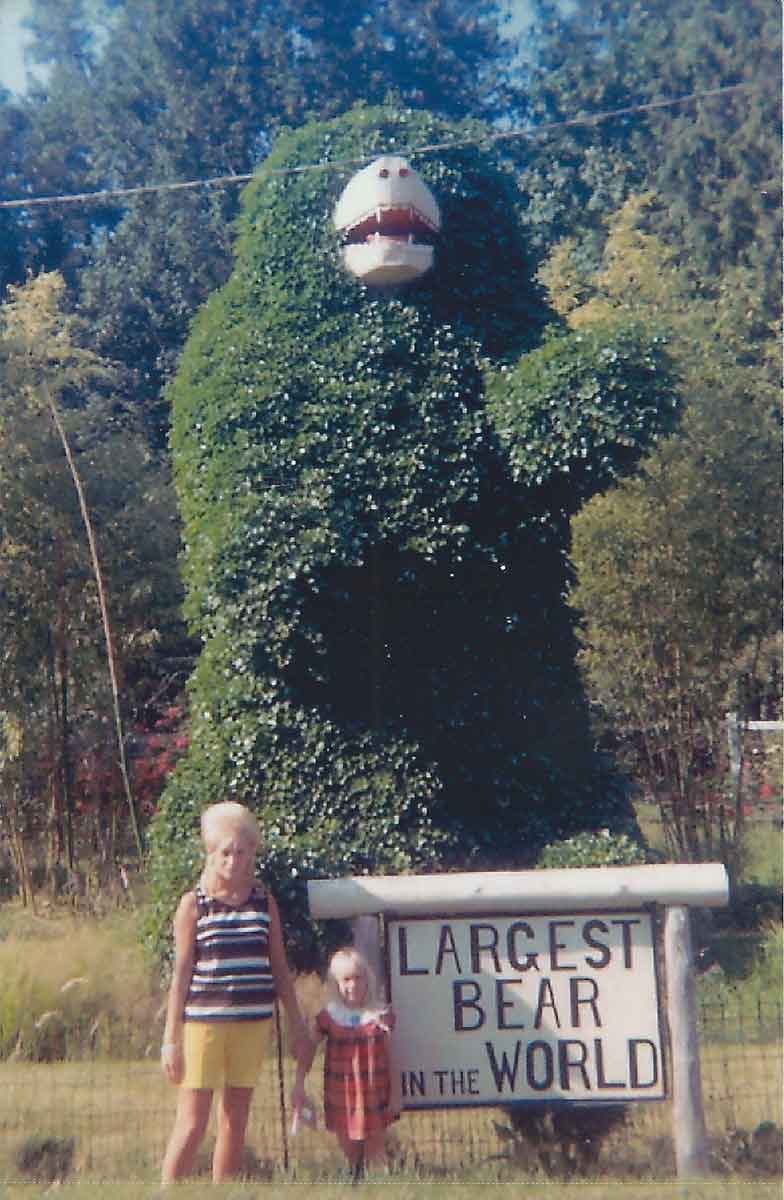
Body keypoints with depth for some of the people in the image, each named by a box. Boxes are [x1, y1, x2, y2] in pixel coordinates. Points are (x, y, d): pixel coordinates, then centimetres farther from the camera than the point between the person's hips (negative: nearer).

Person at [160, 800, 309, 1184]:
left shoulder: (264, 902, 7)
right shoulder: (194, 903, -2)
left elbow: (279, 968, 13)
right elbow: (181, 972, -2)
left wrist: (296, 1023, 12)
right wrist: (171, 1037, -5)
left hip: (252, 1022, 4)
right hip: (203, 1021, -3)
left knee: (235, 1120, 9)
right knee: (192, 1123, -4)